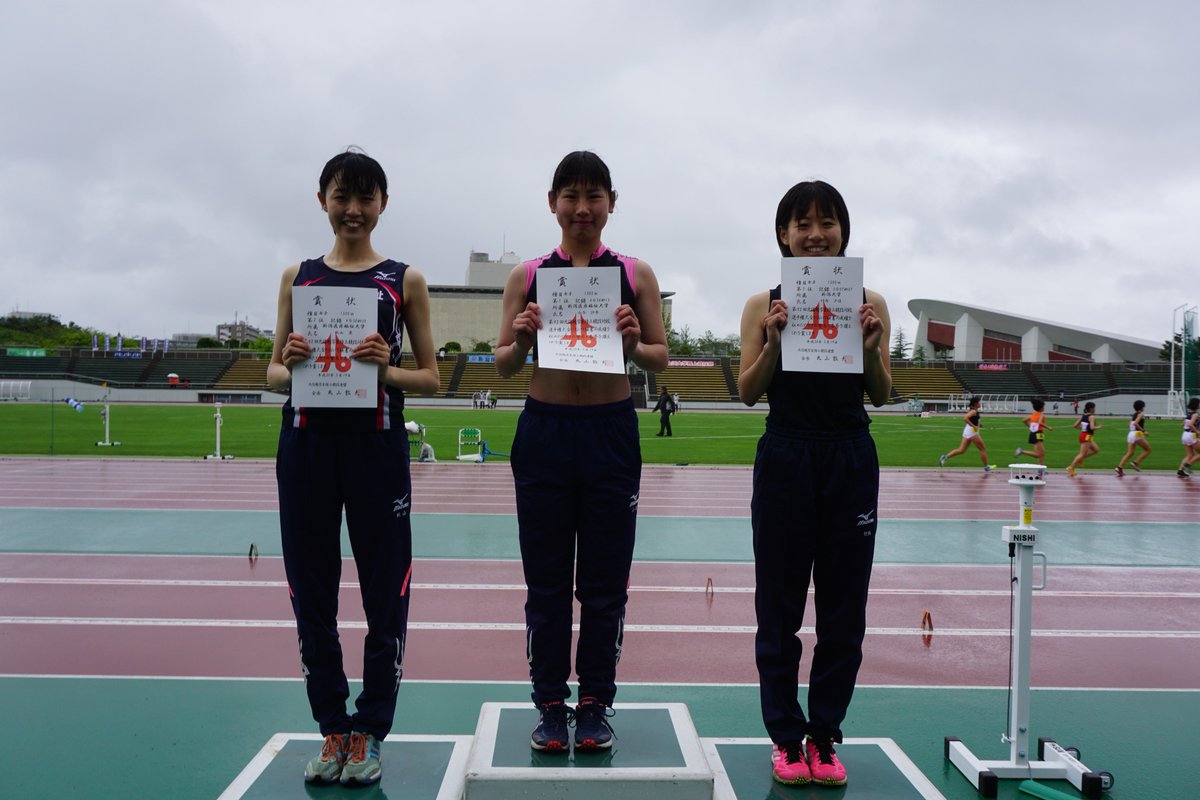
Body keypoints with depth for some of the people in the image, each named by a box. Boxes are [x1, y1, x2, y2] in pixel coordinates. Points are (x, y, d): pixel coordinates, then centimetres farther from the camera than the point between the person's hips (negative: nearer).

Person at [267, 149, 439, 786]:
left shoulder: (404, 280, 5)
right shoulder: (297, 277, 12)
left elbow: (430, 379, 5)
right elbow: (274, 374, 13)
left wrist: (386, 369, -14)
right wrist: (289, 368, -9)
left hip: (377, 445, -2)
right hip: (306, 443, 2)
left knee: (385, 591, 1)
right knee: (310, 590, 7)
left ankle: (368, 733, 16)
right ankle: (332, 728, 22)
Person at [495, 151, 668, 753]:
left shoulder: (636, 273, 4)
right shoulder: (527, 275, 5)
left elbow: (661, 358, 4)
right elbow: (503, 365, 6)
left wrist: (633, 345, -17)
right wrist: (521, 340, -15)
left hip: (612, 433, 0)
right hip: (544, 432, 1)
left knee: (605, 580, 7)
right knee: (546, 579, 7)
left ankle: (596, 703, 22)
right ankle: (550, 705, 20)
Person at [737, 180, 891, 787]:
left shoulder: (869, 303, 4)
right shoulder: (765, 306, 1)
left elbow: (882, 395, 4)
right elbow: (748, 392, -3)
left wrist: (871, 346, -13)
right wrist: (774, 340, -17)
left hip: (851, 462, 2)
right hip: (786, 459, -1)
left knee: (844, 604, 8)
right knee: (780, 606, 6)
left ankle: (825, 735, 22)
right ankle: (787, 737, 19)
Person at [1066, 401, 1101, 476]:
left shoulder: (1083, 416, 9)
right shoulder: (1092, 416, -14)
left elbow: (1075, 425, 9)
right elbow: (1092, 427, -26)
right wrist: (1098, 427, -7)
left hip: (1082, 434, 9)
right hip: (1087, 437, -9)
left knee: (1096, 449, 19)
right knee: (1082, 454, -4)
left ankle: (1080, 459, 15)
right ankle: (1071, 468, -4)